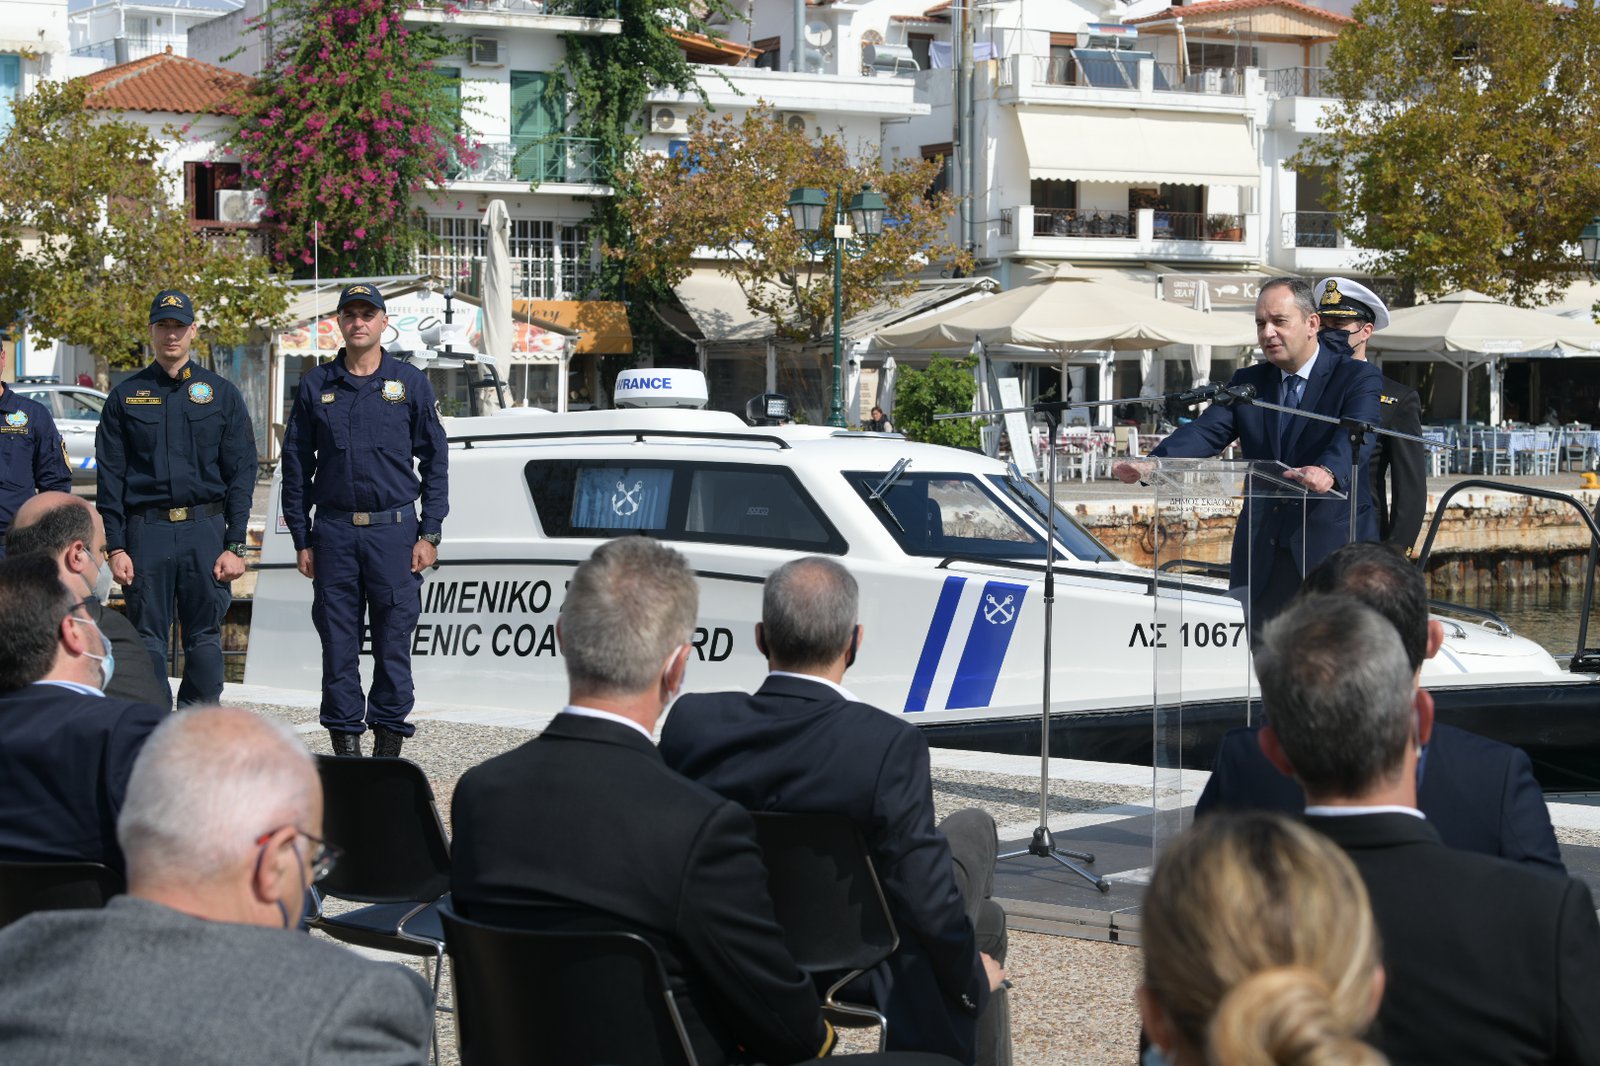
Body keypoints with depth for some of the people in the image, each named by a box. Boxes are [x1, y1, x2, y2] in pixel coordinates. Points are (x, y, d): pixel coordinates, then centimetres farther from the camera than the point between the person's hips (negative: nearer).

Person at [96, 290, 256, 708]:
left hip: (205, 531, 0)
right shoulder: (125, 397, 9)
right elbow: (109, 477, 7)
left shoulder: (221, 393, 8)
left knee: (204, 638, 1)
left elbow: (241, 473, 5)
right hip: (146, 532, 0)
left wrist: (235, 545, -3)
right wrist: (115, 547, -2)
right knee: (147, 639, 1)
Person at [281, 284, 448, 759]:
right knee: (338, 644, 2)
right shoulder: (316, 386, 8)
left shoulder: (410, 383, 6)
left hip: (394, 529, -1)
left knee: (394, 641, -1)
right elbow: (296, 466, 10)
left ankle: (388, 745, 6)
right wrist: (301, 540, 5)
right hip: (334, 532, 1)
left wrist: (429, 534, -1)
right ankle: (345, 743, 9)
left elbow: (435, 462, 6)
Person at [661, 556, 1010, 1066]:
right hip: (863, 976, -5)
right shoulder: (888, 744, -27)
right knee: (971, 830, 26)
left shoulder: (691, 720, -14)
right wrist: (972, 977, -2)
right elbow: (927, 899, -22)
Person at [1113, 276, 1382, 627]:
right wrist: (1151, 463, -24)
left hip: (1334, 553, -5)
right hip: (1263, 557, 5)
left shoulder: (1358, 378, -3)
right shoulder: (1247, 383, 12)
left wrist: (1328, 472, -45)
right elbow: (1206, 432, -3)